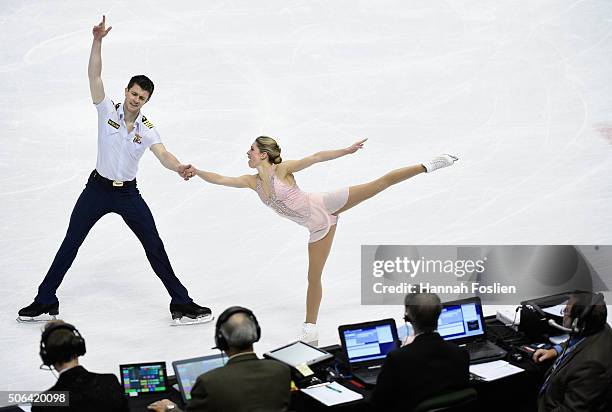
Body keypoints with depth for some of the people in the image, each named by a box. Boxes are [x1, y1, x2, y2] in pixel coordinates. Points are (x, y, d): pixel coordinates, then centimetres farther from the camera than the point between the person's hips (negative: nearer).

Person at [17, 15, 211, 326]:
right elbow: (94, 75, -19)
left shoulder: (147, 130, -6)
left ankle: (182, 305, 7)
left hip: (128, 193, 1)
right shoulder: (107, 110, -7)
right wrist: (98, 41, -32)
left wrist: (179, 168, -46)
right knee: (70, 244, 5)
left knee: (155, 247, 0)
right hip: (98, 188, 0)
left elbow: (163, 155, -24)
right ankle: (45, 303, 19)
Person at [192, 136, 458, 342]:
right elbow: (219, 179, 5)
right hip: (319, 227, 5)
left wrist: (347, 150, -25)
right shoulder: (252, 182, 4)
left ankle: (428, 166, -5)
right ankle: (310, 330, 13)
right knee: (314, 277, 7)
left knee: (381, 183, -11)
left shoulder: (282, 169, -12)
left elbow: (316, 157, -17)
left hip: (324, 206, -5)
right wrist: (195, 171, -3)